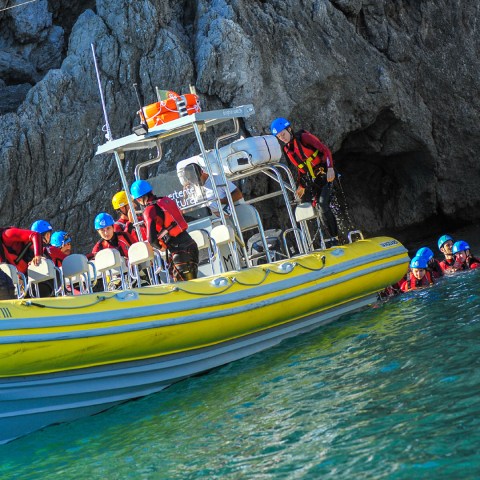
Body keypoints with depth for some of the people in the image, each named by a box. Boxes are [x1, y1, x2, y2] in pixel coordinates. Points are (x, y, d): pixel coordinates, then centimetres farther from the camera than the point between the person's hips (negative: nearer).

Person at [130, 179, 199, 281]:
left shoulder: (149, 211, -11)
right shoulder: (167, 200, 10)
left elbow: (152, 239, -16)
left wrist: (161, 246, 4)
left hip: (179, 251, -7)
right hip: (191, 243, 7)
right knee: (192, 280, 15)